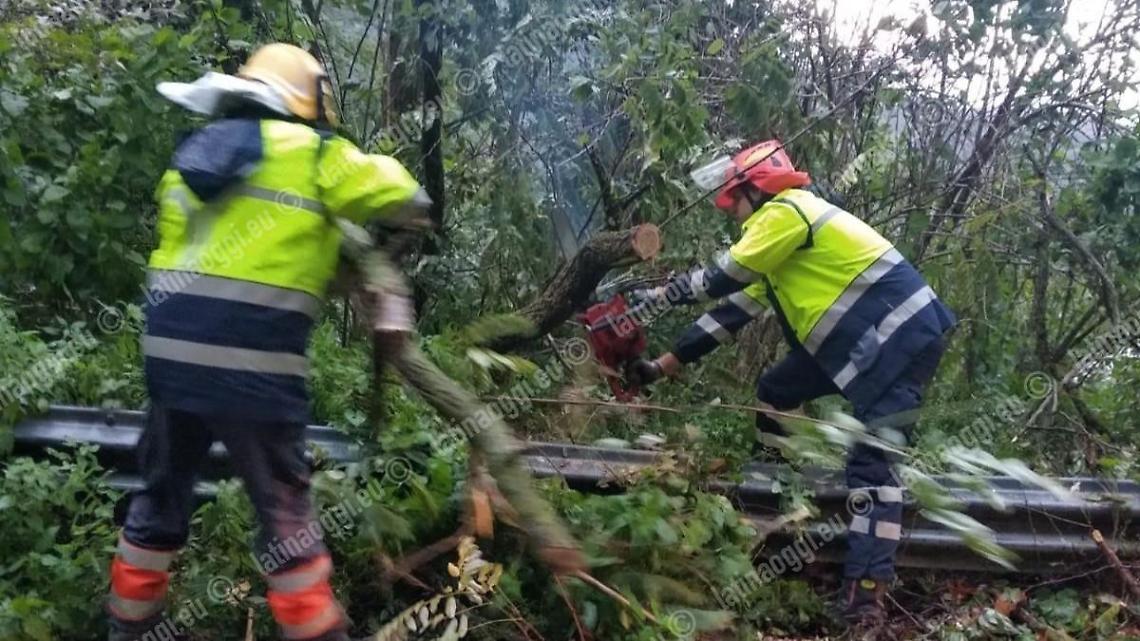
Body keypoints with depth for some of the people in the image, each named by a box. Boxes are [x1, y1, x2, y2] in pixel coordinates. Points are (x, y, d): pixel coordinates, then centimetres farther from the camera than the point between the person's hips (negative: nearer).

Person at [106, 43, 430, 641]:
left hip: (170, 349, 6)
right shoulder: (312, 155, -1)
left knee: (162, 490, 22)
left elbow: (194, 250, 20)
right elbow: (407, 198, 2)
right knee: (283, 507, 7)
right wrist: (379, 166, 24)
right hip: (250, 363, -6)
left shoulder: (190, 157, 18)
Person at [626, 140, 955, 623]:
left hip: (902, 335, -10)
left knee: (871, 460, -15)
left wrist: (656, 296, 3)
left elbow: (722, 279, -11)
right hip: (866, 340, 10)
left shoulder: (785, 212, -9)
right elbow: (734, 309, 19)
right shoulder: (777, 251, 21)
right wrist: (662, 367, 17)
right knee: (775, 391, 16)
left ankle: (865, 595, -15)